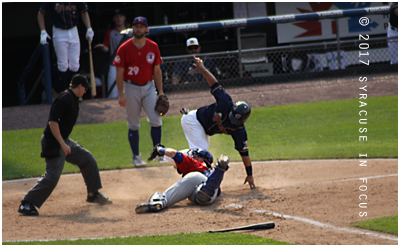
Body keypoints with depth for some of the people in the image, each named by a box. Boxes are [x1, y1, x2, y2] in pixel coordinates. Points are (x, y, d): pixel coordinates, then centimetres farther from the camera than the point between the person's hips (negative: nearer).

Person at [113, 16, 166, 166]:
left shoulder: (153, 47, 1)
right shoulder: (124, 49, -8)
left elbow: (157, 70, 7)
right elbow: (119, 72, -7)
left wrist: (160, 91, 3)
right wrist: (121, 94, -12)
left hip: (149, 87, 2)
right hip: (131, 88, -2)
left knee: (156, 120, -6)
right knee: (133, 125, 3)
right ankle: (136, 157, 12)